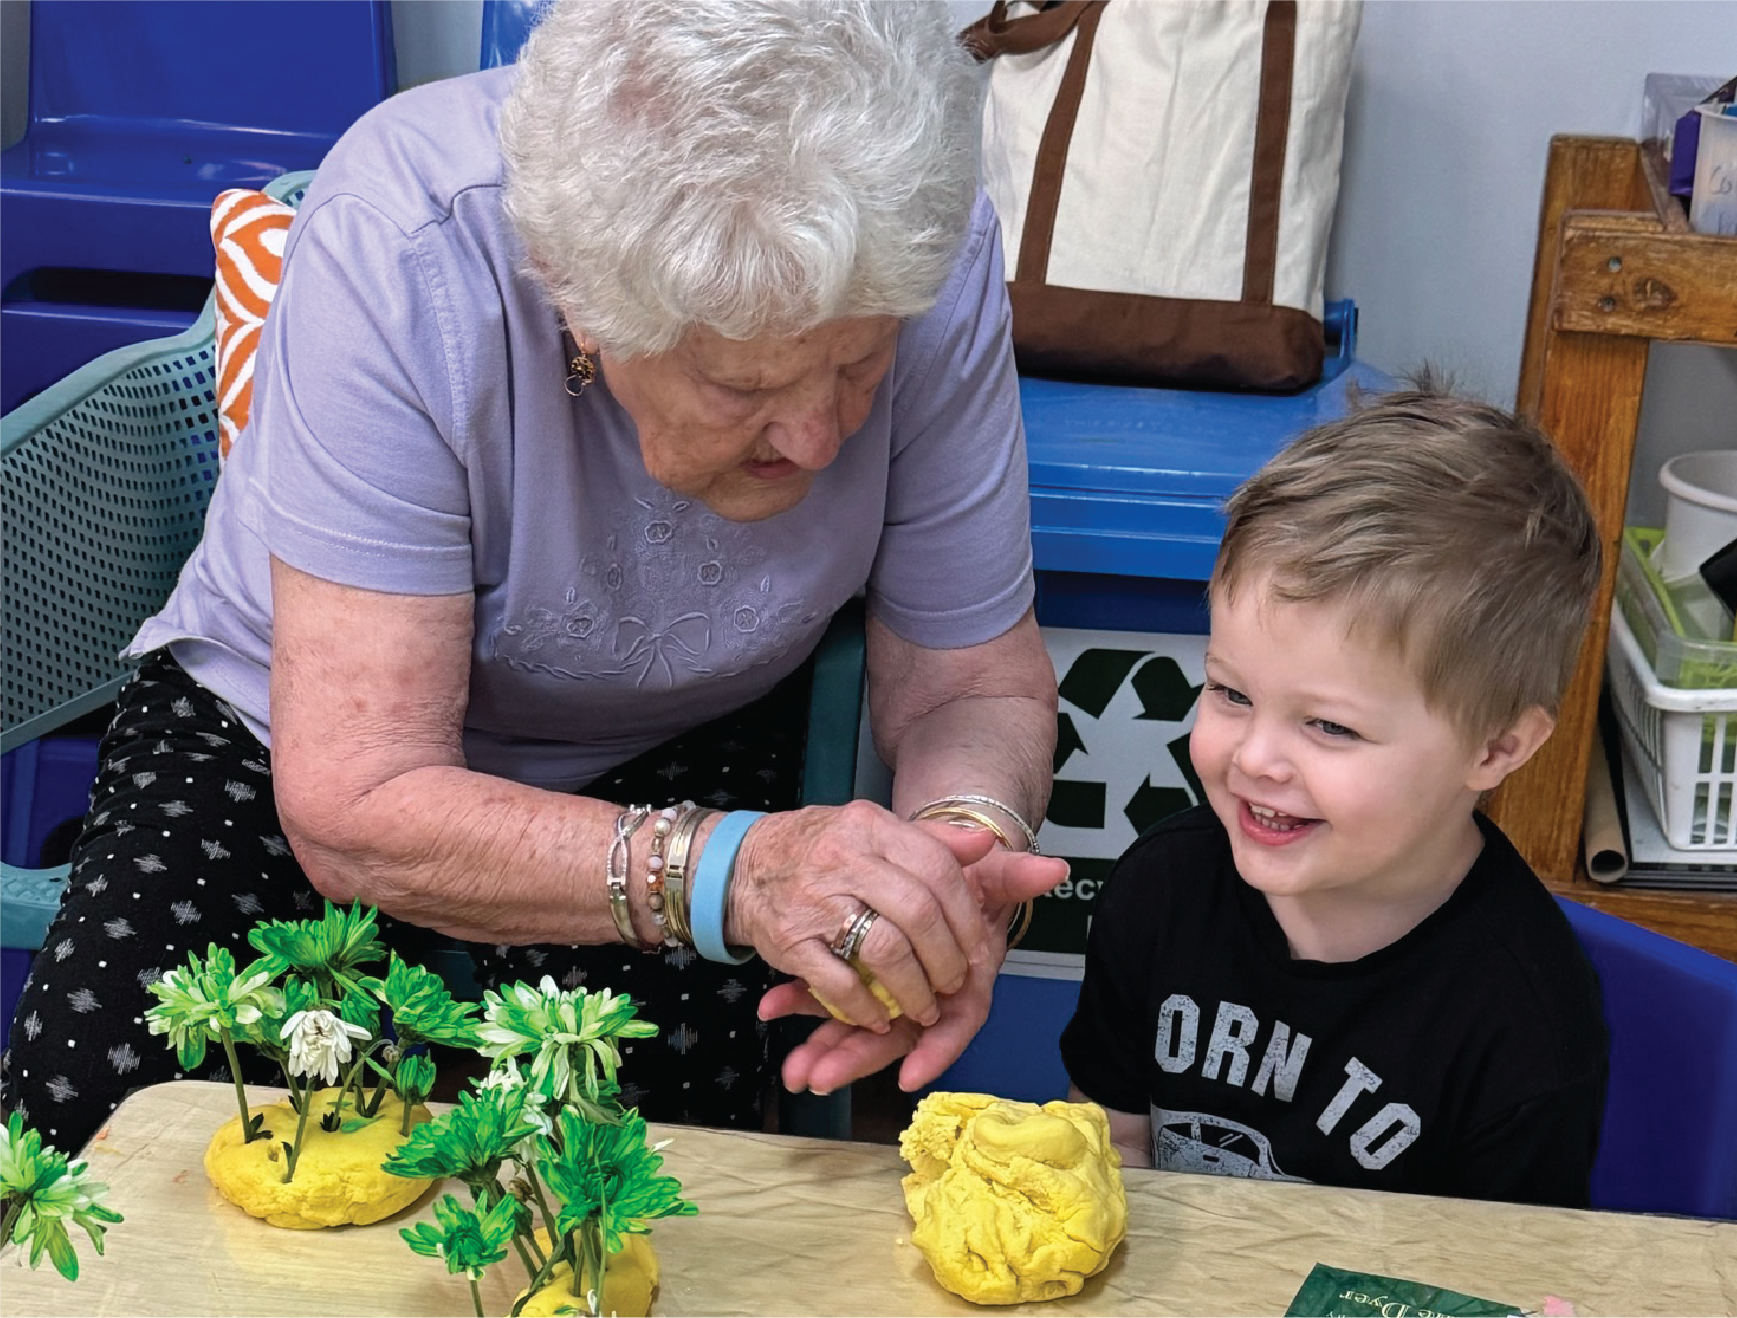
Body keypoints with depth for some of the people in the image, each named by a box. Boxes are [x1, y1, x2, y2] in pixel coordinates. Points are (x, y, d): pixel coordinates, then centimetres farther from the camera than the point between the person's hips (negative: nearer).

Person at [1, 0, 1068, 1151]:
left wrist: (969, 834, -39)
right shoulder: (400, 247, -35)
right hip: (288, 729, -1)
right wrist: (733, 870, -51)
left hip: (674, 747, 2)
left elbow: (978, 677, -14)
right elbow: (354, 808, -35)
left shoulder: (923, 251, -26)